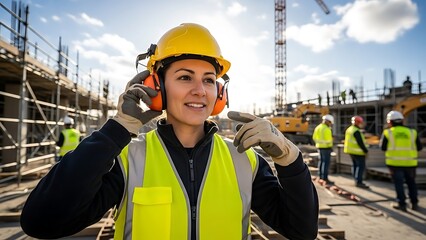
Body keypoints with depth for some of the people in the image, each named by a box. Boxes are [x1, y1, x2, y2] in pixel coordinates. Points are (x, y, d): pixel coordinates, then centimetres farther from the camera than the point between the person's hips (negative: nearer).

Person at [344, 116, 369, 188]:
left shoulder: (349, 129, 12)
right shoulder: (356, 131, -19)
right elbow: (360, 142, -21)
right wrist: (366, 150, -14)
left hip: (351, 151, 10)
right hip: (358, 152, -10)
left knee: (355, 165, 16)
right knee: (361, 166, -7)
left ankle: (357, 181, 23)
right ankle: (359, 182, -8)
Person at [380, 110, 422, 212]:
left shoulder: (388, 132, -4)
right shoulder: (412, 132, 3)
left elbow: (383, 147, 0)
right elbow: (419, 147, 7)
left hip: (395, 162, -3)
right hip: (409, 162, 3)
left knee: (398, 183, 5)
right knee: (411, 182, 18)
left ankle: (401, 204, 7)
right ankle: (414, 203, 22)